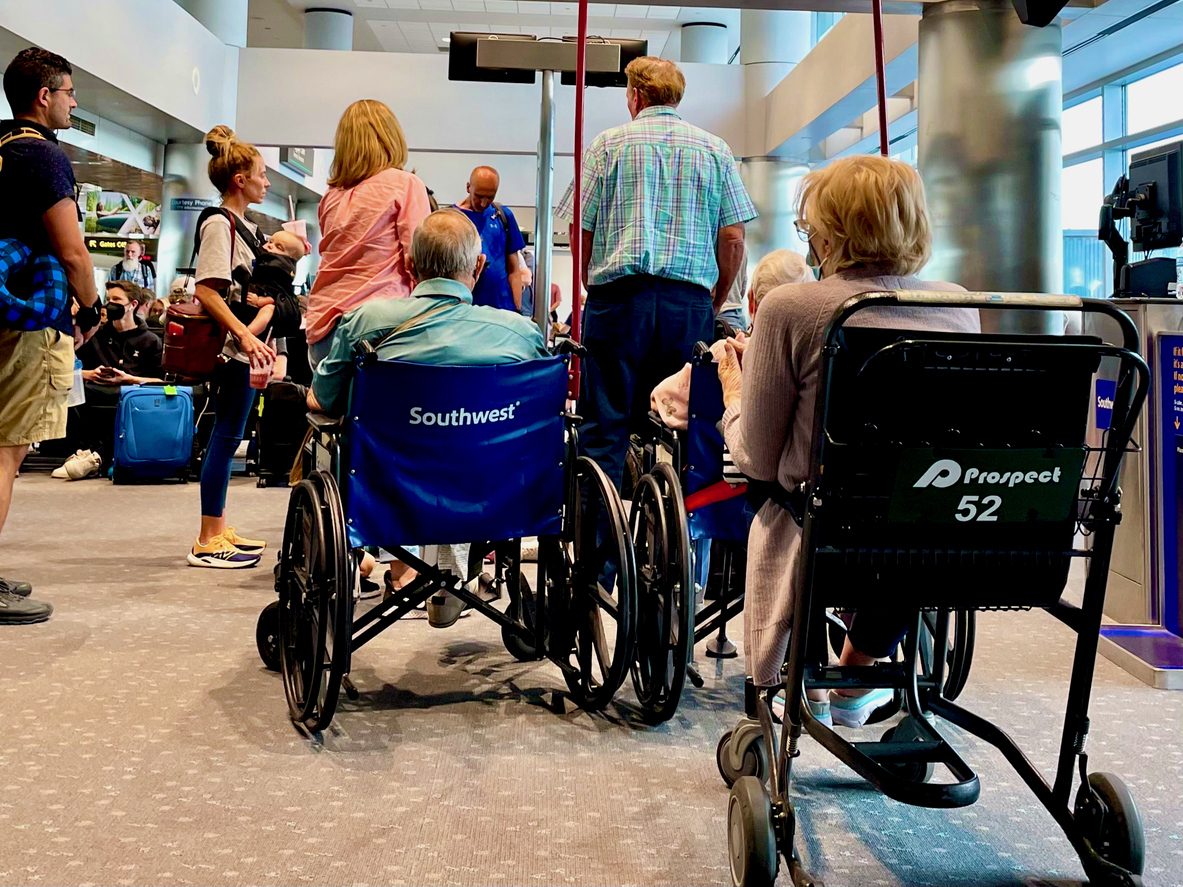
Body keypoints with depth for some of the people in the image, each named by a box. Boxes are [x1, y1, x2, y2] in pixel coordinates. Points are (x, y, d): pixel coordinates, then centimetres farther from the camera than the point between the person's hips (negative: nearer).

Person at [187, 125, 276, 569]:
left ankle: (219, 529, 22)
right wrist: (245, 336, -25)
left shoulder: (244, 225, 18)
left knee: (227, 436, 13)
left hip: (246, 348, 10)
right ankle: (208, 541, 0)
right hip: (233, 348, -10)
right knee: (227, 436, -6)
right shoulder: (219, 224, -11)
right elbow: (206, 291, -19)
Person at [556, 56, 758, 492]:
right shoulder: (715, 149, 10)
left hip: (618, 296, -2)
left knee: (603, 427, 2)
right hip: (690, 301, 2)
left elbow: (579, 228, 3)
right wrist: (715, 302, 15)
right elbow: (733, 236, 5)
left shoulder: (608, 144, 5)